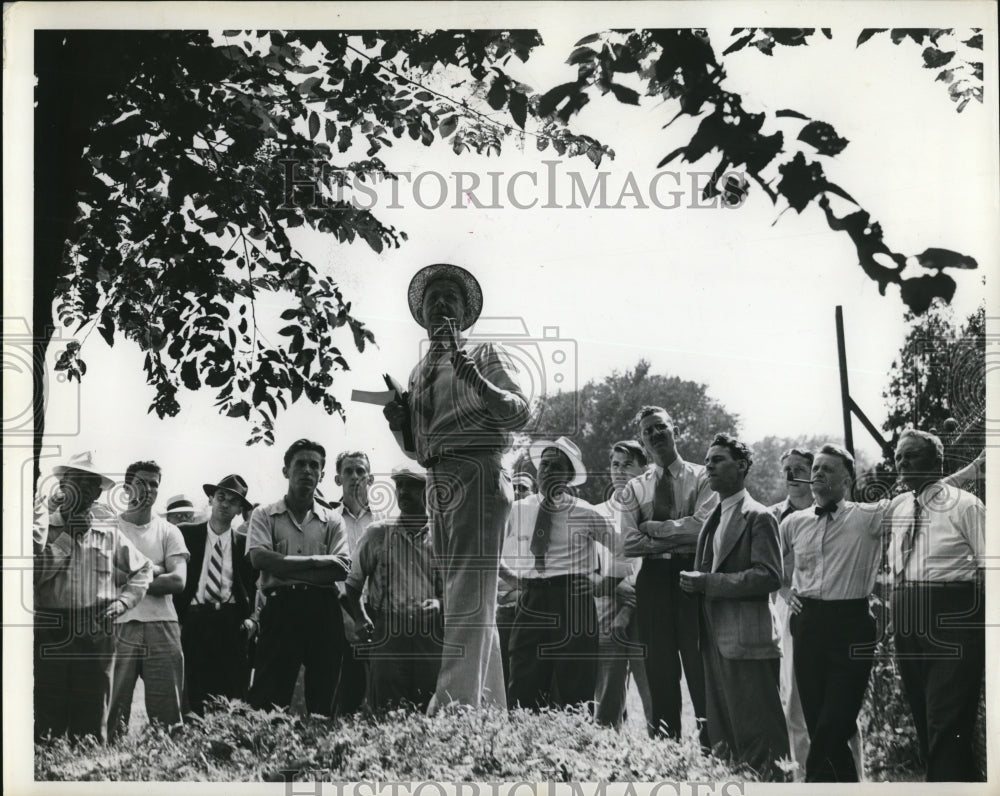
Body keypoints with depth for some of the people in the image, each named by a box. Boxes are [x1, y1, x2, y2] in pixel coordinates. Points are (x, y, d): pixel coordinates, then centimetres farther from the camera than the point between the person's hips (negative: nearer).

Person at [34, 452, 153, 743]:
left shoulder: (109, 533, 12)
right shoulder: (44, 530, 6)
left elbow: (143, 570, 19)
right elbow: (36, 572, -7)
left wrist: (124, 599, 4)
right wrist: (67, 537, -10)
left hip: (96, 636, 2)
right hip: (50, 634, -2)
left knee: (92, 724, 4)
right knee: (48, 721, -3)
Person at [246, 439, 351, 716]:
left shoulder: (332, 521, 14)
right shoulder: (264, 515, 10)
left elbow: (341, 568, -2)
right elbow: (259, 558, -7)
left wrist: (285, 566, -9)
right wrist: (315, 562, -8)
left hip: (323, 612, 2)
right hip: (281, 608, -2)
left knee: (323, 701, 3)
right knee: (268, 697, -7)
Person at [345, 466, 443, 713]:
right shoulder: (378, 533, 11)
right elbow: (353, 583, 13)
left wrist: (439, 602, -9)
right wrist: (361, 619, -1)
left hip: (430, 634, 0)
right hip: (386, 632, 0)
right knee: (385, 710, -6)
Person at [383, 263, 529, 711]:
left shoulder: (486, 355, 5)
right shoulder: (420, 373, 23)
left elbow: (520, 412, -8)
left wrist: (479, 383, -24)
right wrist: (398, 420, 6)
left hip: (477, 476, -8)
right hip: (439, 485, 8)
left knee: (469, 597, -17)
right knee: (473, 603, 9)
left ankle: (453, 705, -26)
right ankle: (490, 710, 14)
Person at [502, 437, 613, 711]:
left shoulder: (585, 514, 0)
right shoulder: (519, 510, 9)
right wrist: (510, 574, 10)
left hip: (573, 600, -2)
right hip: (530, 602, 3)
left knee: (573, 689, -4)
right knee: (523, 691, -3)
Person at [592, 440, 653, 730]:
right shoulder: (597, 513, 17)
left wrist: (630, 608, -13)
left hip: (642, 609, -4)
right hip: (605, 613, 4)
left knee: (654, 695, -7)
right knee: (606, 699, 3)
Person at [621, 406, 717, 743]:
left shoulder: (701, 478, 4)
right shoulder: (635, 488, 12)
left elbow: (702, 526, -12)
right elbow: (629, 543, 0)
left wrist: (655, 528, -5)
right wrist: (678, 537, -8)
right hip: (654, 578, 3)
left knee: (700, 664, -3)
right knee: (660, 668, 6)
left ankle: (710, 741, 1)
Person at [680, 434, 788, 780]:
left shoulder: (757, 517, -9)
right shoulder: (713, 519, 17)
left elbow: (768, 576, -18)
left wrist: (708, 582, -18)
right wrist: (695, 581, 6)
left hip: (747, 643, -9)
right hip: (716, 641, 9)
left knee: (756, 737, -6)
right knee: (722, 737, 12)